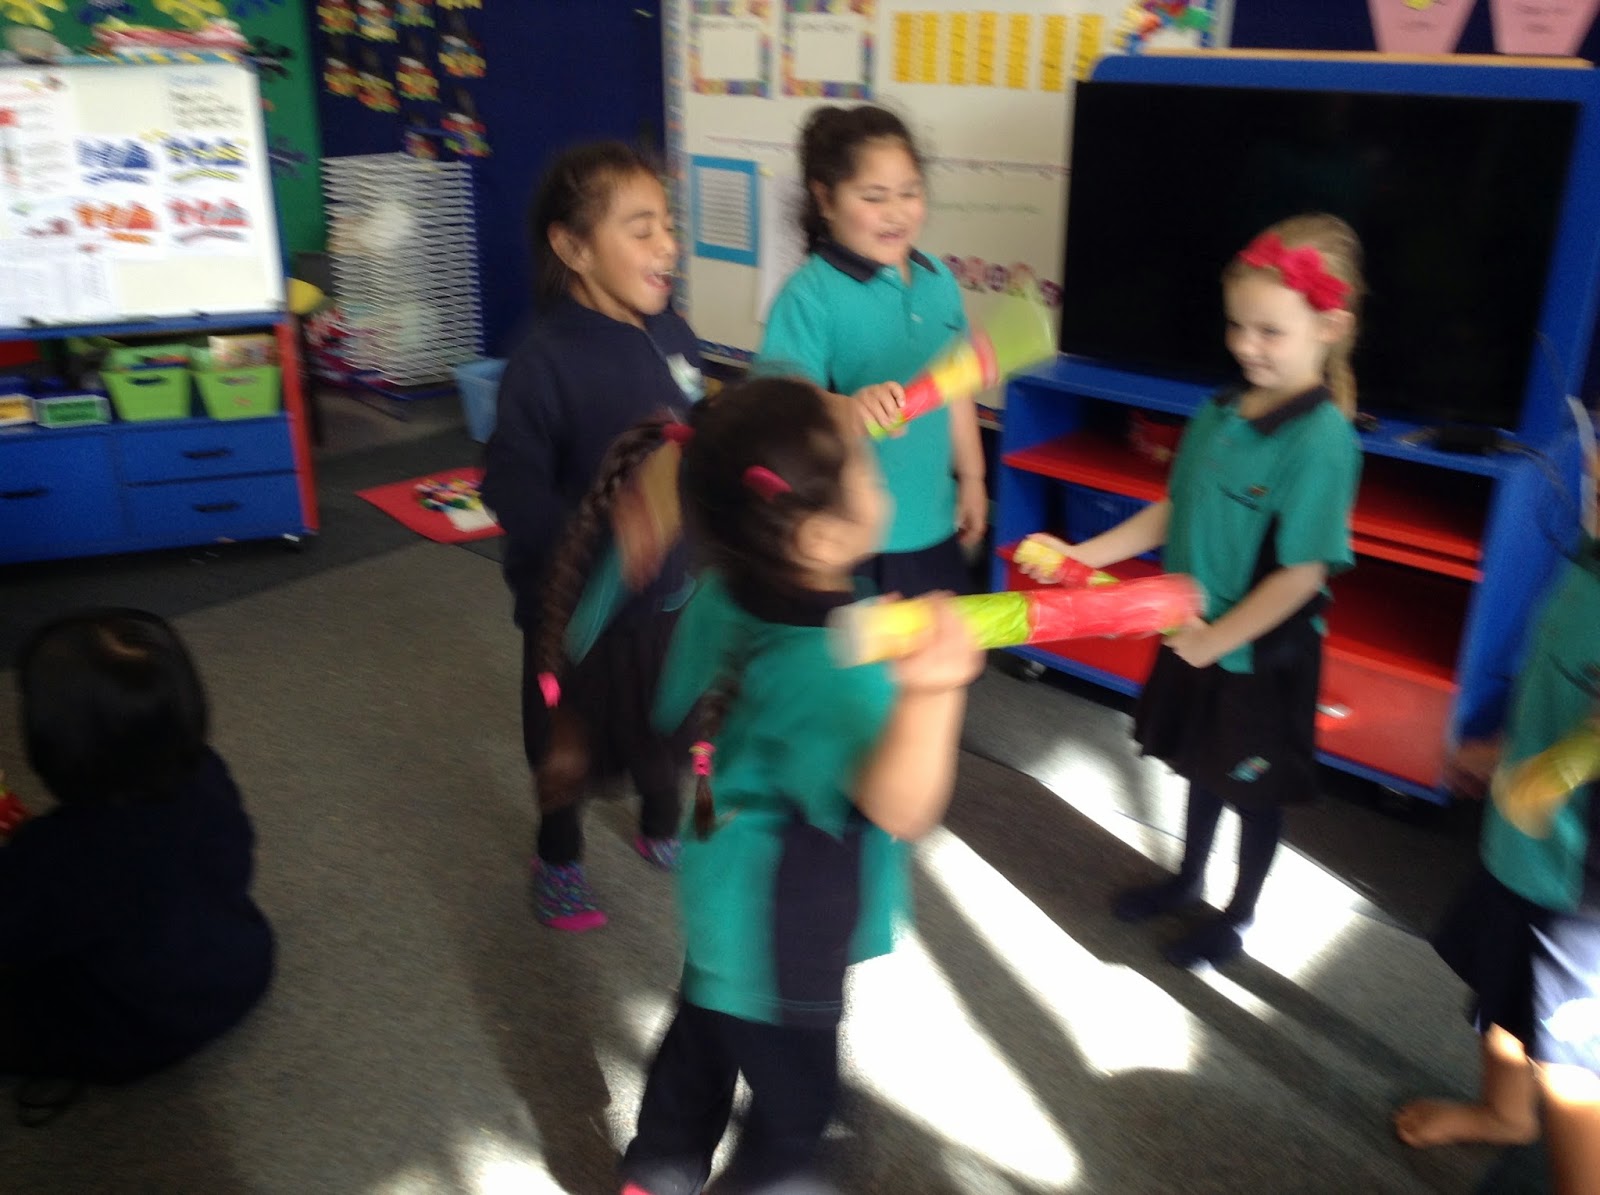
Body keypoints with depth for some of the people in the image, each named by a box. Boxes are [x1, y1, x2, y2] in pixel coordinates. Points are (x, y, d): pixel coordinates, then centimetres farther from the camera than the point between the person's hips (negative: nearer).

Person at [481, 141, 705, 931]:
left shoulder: (671, 334, -5)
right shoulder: (546, 357, -23)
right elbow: (510, 485, -25)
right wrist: (592, 544, -35)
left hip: (671, 586, 5)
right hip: (578, 599, -5)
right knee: (569, 744, 17)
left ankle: (662, 830, 51)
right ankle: (559, 859, 43)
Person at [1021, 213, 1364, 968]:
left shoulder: (1321, 439, -25)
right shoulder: (1220, 412, -4)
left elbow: (1304, 573, -24)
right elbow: (1174, 509, 5)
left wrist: (1214, 640, -17)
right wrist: (1082, 554, -1)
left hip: (1259, 653, -6)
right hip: (1195, 637, 6)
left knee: (1254, 791, 16)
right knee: (1200, 768, 25)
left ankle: (1237, 920, 38)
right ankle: (1187, 882, 50)